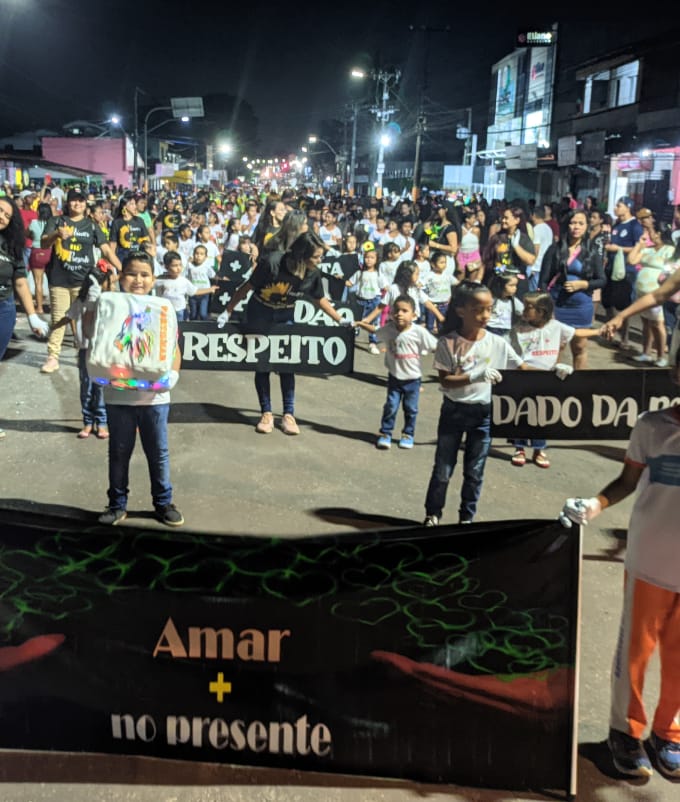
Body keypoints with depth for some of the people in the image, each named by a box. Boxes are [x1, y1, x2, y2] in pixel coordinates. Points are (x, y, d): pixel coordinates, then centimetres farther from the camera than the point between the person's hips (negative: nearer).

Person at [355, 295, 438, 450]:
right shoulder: (389, 329, -9)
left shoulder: (418, 332, -19)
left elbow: (435, 347, -14)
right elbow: (374, 330, 12)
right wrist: (360, 324, 7)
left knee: (410, 408, 12)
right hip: (394, 376, 1)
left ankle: (408, 434, 28)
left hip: (413, 378, -1)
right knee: (390, 406, 4)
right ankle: (385, 434, 16)